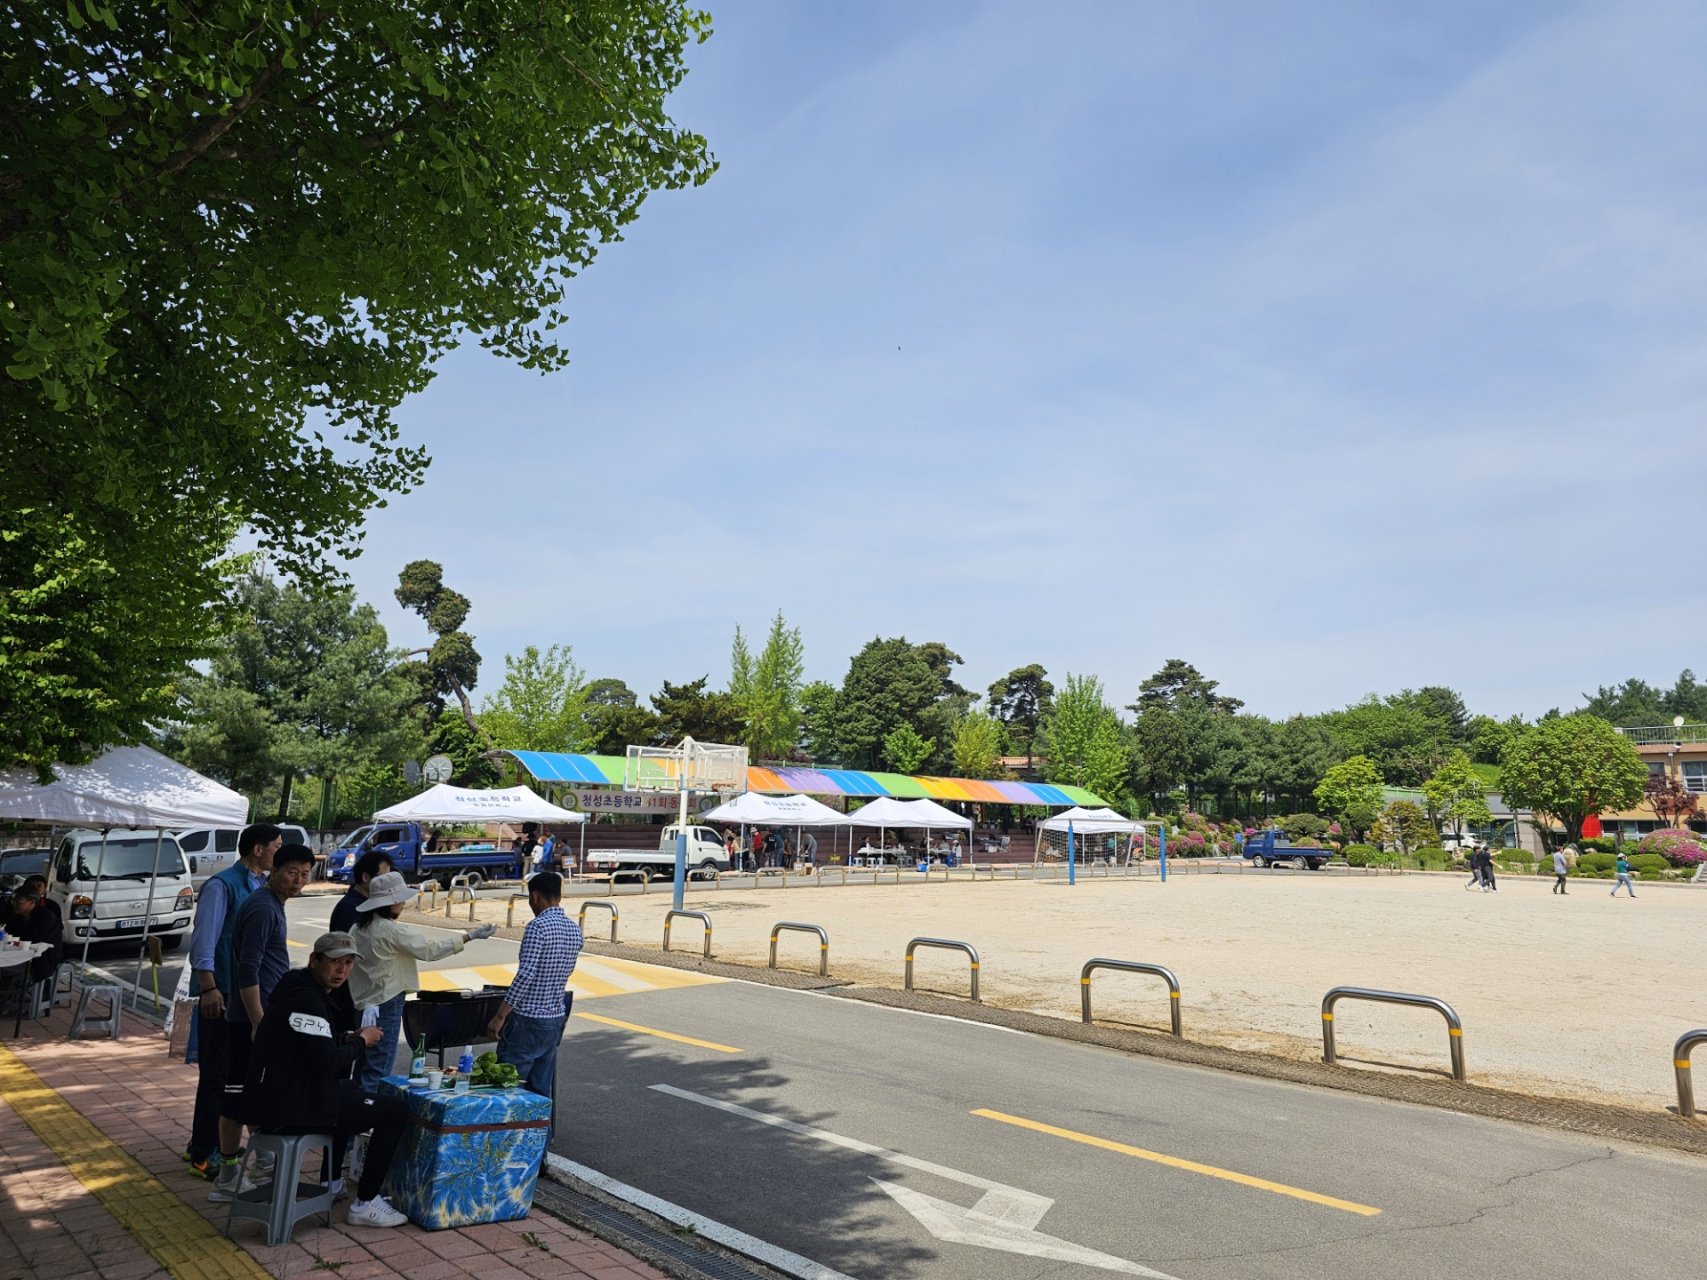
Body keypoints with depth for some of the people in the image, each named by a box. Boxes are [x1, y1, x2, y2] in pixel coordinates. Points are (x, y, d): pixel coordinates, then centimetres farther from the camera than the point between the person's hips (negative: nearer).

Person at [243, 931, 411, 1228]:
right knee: (396, 1112, -6)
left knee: (348, 1090, 38)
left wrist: (348, 1039, 8)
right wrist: (361, 1042, -9)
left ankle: (332, 1181, 43)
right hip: (291, 1108, -11)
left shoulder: (302, 989, 12)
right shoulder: (307, 999, -20)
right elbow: (326, 1060, -26)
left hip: (274, 1098, 11)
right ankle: (365, 1204, 1)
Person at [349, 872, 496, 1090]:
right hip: (386, 1004, -9)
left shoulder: (361, 927, 7)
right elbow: (429, 949, -16)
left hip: (365, 1001, 9)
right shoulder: (390, 930, -20)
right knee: (378, 1071, -1)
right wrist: (469, 936, -12)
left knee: (365, 1064, 18)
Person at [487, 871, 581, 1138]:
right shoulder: (575, 929, 7)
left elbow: (525, 976, -21)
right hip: (556, 1018, 8)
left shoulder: (538, 927, -17)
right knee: (542, 1087, 15)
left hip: (528, 1019, -7)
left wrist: (499, 1016, -16)